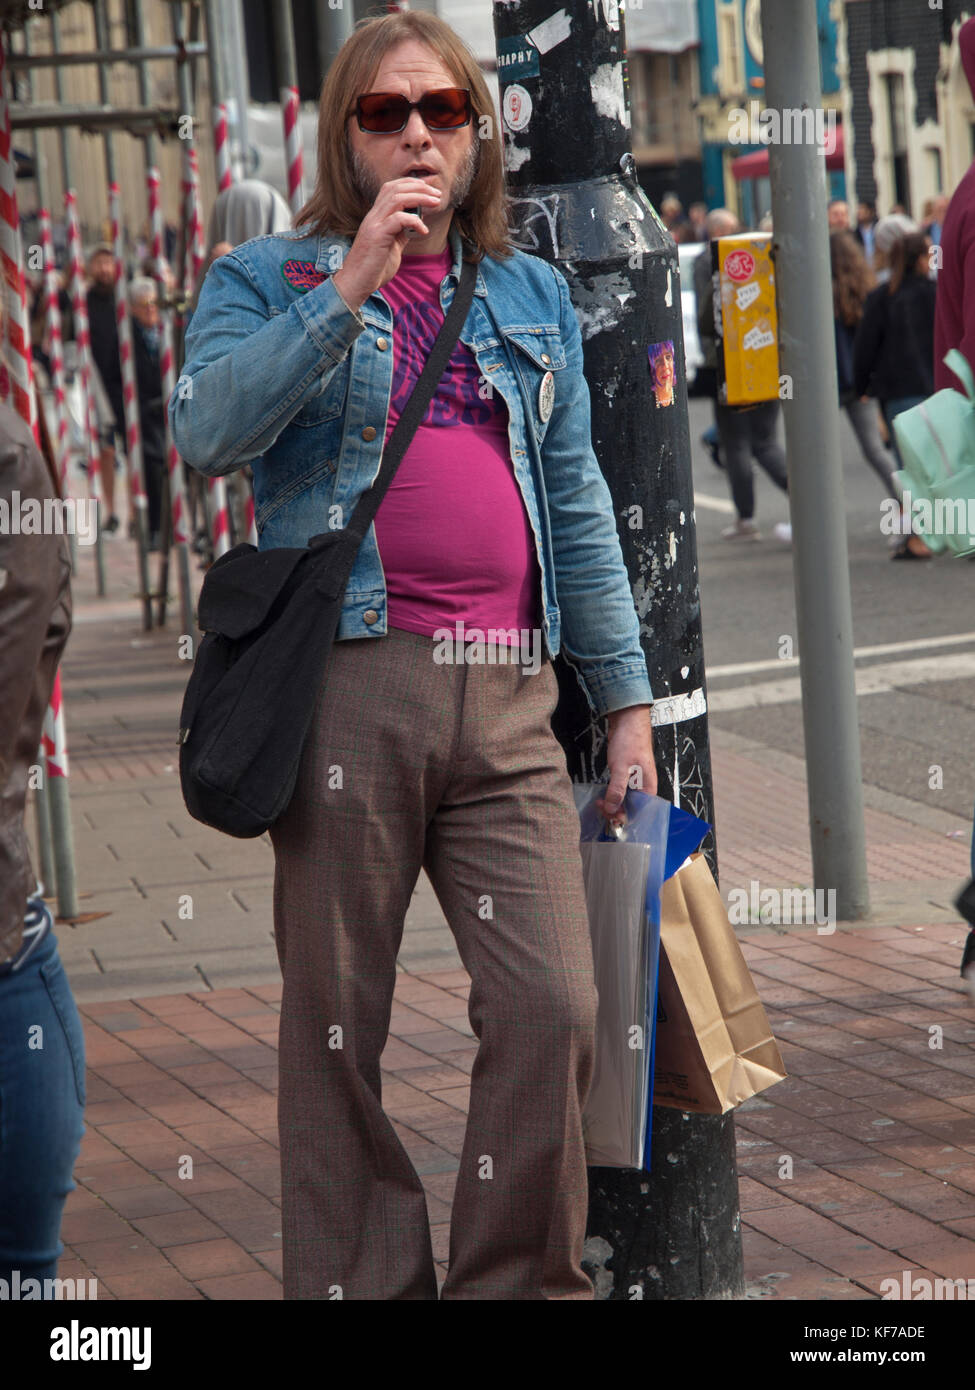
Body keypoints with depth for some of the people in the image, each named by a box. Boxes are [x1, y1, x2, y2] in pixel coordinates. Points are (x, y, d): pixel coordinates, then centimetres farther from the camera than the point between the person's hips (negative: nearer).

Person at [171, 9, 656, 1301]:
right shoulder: (268, 278, 9)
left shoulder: (532, 295, 20)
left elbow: (577, 504, 19)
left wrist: (625, 695, 14)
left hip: (508, 702, 3)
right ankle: (361, 1283, 13)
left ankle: (517, 1282, 8)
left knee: (554, 1006, -7)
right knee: (337, 1023, 2)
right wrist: (350, 288, -16)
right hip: (349, 683, -3)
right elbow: (209, 431, -11)